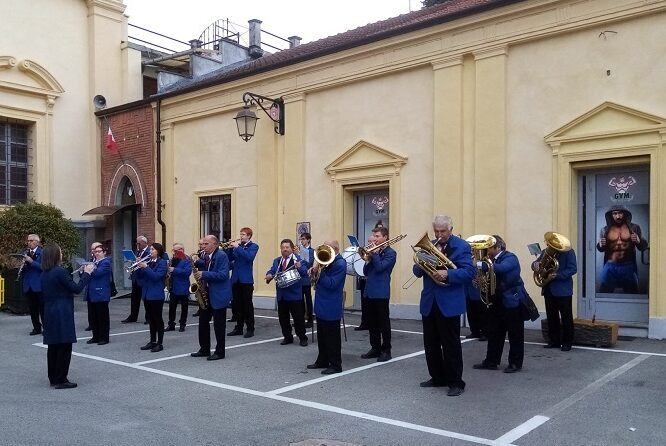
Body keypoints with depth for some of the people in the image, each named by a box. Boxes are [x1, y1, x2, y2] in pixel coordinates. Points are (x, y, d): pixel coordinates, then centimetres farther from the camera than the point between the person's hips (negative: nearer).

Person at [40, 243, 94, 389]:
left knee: (53, 346, 14)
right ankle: (61, 380, 1)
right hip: (62, 315, -8)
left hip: (49, 314, 8)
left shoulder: (44, 274, 10)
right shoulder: (60, 272, -16)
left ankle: (53, 378, 21)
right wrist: (86, 273, -4)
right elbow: (77, 288, -14)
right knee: (64, 346, -2)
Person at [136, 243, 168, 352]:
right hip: (146, 294, 7)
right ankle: (152, 341, 21)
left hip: (156, 295, -7)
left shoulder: (162, 263, -6)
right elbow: (140, 278, 10)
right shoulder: (148, 262, 12)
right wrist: (139, 267, -5)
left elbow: (156, 276, -19)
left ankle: (160, 343, 3)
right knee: (151, 319, 13)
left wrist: (146, 267, -21)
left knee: (158, 319, -2)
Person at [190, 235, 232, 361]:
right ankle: (204, 349, 24)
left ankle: (220, 352, 10)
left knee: (219, 325, 1)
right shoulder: (203, 256, 10)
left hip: (218, 295, -8)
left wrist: (204, 274, -26)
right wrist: (195, 263, -7)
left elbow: (223, 274, -22)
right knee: (203, 321, 12)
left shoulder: (221, 256, -15)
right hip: (206, 294, 8)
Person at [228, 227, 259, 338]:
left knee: (247, 305, 0)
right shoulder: (237, 245, 13)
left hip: (246, 280, -5)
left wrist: (237, 247, -21)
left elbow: (249, 257, -21)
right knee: (237, 305, 10)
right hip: (235, 279, 5)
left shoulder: (253, 246, -2)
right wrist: (229, 248, -7)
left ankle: (250, 329, 6)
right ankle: (239, 328, 19)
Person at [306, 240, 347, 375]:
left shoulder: (340, 264, -19)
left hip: (331, 308, -9)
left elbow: (332, 284, -25)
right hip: (322, 306, 10)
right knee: (322, 335, 18)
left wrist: (320, 272, -25)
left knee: (332, 337, 0)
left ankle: (335, 365, 10)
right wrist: (314, 271, -3)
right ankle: (322, 361, 30)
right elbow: (322, 278, 17)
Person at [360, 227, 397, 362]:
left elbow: (380, 267, -20)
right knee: (372, 322, 11)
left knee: (383, 322, 0)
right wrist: (368, 259, -4)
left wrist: (374, 253, -12)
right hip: (370, 291, 7)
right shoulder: (374, 251, 14)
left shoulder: (390, 253, -6)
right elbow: (365, 272, 12)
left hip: (381, 292, -7)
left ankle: (386, 350, 7)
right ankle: (375, 348, 21)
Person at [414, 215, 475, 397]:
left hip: (449, 303, -6)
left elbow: (469, 272, -16)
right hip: (429, 302, 6)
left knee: (451, 345, 0)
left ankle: (456, 383, 10)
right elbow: (417, 271, 7)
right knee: (431, 344, 13)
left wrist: (447, 274, -29)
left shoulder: (462, 246, -5)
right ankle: (437, 378, 27)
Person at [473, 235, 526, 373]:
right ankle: (491, 361, 19)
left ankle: (515, 363, 11)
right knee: (494, 333, 11)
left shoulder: (510, 258, -13)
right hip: (496, 301, 8)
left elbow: (500, 268, -33)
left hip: (512, 301, -8)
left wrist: (480, 265, -36)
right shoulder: (493, 260, 9)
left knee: (515, 334, 3)